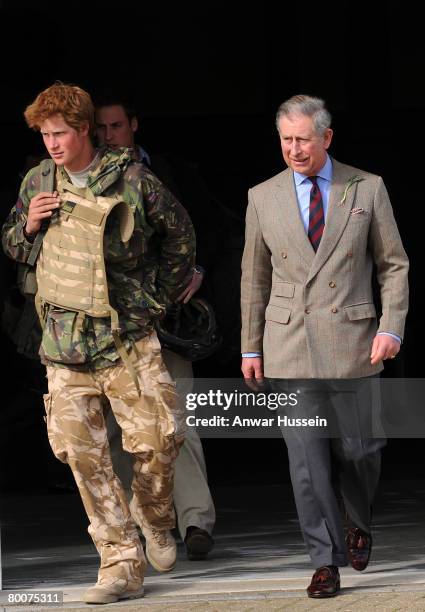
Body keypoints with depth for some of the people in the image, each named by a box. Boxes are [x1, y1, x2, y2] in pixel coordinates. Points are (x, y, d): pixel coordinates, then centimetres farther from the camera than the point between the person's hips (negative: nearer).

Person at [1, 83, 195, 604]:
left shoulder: (131, 181, -5)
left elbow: (179, 233, 10)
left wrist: (161, 295, 11)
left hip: (127, 338, -3)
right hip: (65, 344, 3)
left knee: (156, 439, -7)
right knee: (81, 451, -5)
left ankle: (156, 521, 25)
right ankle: (121, 566, 0)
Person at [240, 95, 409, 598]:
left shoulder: (367, 190, 3)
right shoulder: (263, 198, 7)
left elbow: (394, 264, 6)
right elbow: (254, 278, 12)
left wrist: (391, 328, -6)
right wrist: (251, 348, 9)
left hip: (351, 343, -1)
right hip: (288, 345, 1)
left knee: (356, 448, 3)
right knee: (306, 458, -4)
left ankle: (360, 525, 32)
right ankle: (326, 561, 2)